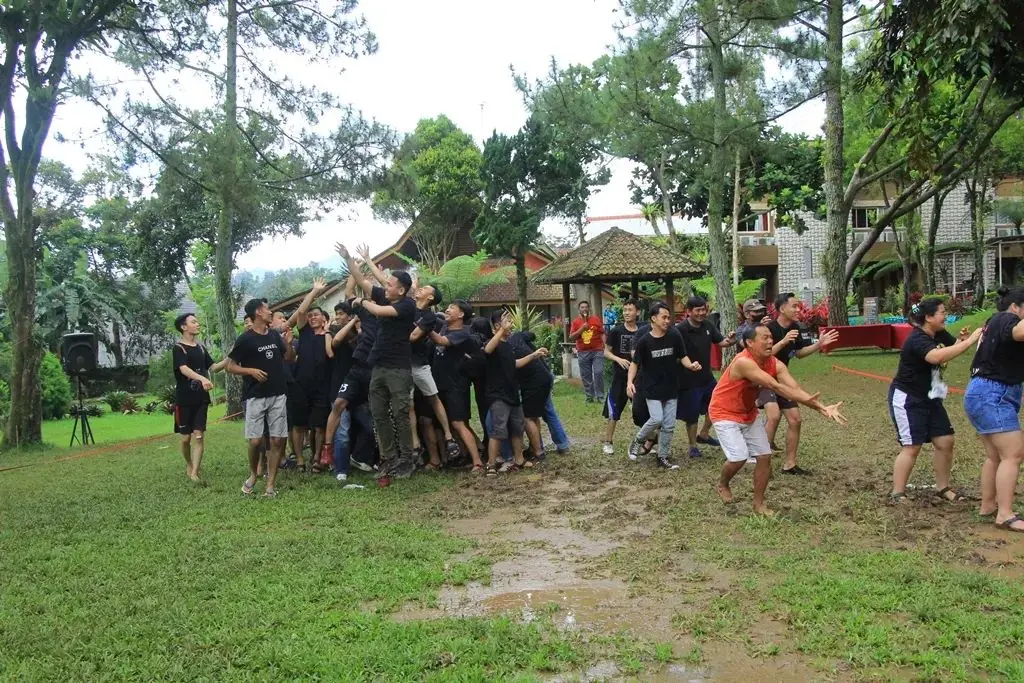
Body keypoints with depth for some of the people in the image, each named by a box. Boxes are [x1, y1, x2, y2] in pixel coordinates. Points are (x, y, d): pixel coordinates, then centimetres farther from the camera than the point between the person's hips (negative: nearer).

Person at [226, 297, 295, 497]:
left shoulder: (274, 335, 10)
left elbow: (290, 357, 18)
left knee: (278, 440, -1)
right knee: (255, 440, -8)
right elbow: (231, 366, -2)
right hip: (256, 397, -4)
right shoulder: (245, 339, -6)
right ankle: (253, 474, 19)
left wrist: (288, 342, -1)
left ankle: (270, 484, 7)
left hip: (278, 395, 5)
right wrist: (251, 371, -17)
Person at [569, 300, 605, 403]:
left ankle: (600, 396, 1)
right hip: (583, 353, 1)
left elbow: (602, 333, 6)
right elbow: (571, 337, -1)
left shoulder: (596, 319, 4)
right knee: (586, 376, 5)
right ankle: (589, 396, 14)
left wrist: (604, 346, -4)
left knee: (599, 373, -8)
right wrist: (581, 329, -12)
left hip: (597, 351, -1)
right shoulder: (575, 322, 4)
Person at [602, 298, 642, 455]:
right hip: (620, 377, -2)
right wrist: (618, 359, -18)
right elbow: (606, 352, 0)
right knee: (614, 411, 0)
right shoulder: (616, 331, -4)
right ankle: (607, 442, 12)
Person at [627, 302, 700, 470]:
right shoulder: (644, 341, -10)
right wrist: (630, 382, -17)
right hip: (652, 389, -3)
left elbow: (682, 357, 3)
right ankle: (638, 441, 10)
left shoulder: (674, 336, -5)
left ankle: (663, 457, 20)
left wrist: (691, 365, -19)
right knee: (656, 420, -17)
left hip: (671, 389, 3)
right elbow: (635, 363, -2)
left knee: (669, 425, 5)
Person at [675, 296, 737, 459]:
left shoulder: (708, 325, -1)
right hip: (689, 380, -7)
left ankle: (704, 434, 38)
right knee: (692, 415, 6)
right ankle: (693, 446, 25)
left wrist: (730, 341, -17)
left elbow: (720, 341, 4)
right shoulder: (680, 330, -20)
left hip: (707, 377, 7)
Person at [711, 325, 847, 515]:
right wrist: (808, 401, -38)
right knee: (739, 457, -17)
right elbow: (775, 386, -37)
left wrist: (822, 407, -33)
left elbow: (795, 388, -20)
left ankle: (758, 504, 17)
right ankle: (722, 484, 16)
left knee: (765, 456, 2)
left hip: (749, 413, 7)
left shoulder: (775, 364, -10)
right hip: (724, 413, -7)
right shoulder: (743, 362, -32)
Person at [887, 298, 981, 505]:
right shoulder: (917, 340, -25)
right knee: (911, 447, -8)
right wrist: (970, 341, -41)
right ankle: (897, 494, 0)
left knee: (945, 441, 8)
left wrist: (963, 340, -12)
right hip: (906, 400, -9)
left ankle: (943, 488, 23)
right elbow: (937, 356, -43)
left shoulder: (940, 335, 3)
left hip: (929, 398, 9)